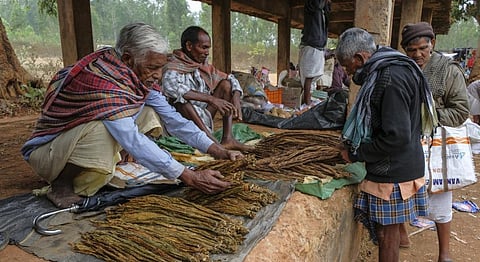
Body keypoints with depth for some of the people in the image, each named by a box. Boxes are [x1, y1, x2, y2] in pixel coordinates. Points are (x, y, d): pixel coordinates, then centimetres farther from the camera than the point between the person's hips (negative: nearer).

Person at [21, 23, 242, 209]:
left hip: (89, 140, 8)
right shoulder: (103, 82, -32)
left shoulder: (139, 74, -8)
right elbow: (134, 142, -38)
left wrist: (218, 151, -14)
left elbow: (171, 117, -8)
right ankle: (61, 184, -8)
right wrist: (190, 177, -39)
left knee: (149, 113, -6)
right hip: (47, 150, -8)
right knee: (101, 130, -37)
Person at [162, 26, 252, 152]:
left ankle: (228, 138, -12)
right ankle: (212, 141, -34)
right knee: (181, 96, -33)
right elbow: (171, 87, -34)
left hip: (203, 120, 7)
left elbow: (231, 78, 14)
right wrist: (211, 99, -36)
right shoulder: (174, 67, -11)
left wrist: (236, 98, -9)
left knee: (226, 83, 1)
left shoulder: (204, 67, 8)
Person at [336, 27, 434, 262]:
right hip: (396, 169, 9)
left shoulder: (390, 78, -22)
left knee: (386, 234, 5)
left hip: (392, 174, -9)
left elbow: (397, 137, -26)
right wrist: (352, 144, 12)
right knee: (388, 231, 20)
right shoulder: (385, 71, 10)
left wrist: (355, 153, -15)